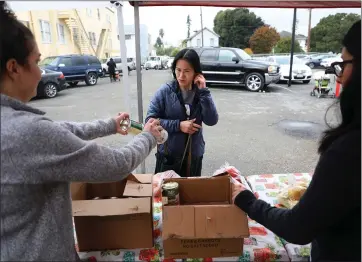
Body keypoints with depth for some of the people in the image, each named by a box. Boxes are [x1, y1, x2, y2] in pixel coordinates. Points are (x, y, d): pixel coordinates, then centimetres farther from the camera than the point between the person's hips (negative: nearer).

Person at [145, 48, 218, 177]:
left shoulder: (200, 93, -4)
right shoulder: (165, 91, -11)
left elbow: (212, 121, -13)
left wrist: (203, 91, -19)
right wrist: (178, 125, -20)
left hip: (194, 156, 3)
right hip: (168, 155, -2)